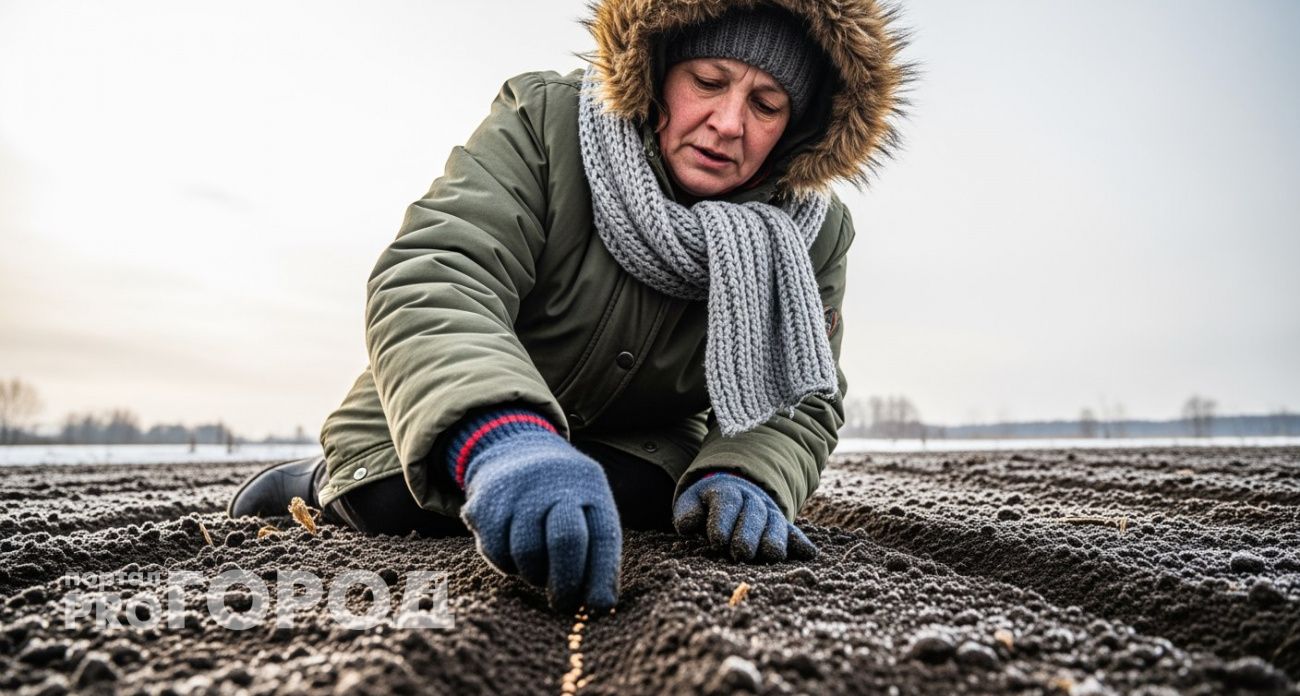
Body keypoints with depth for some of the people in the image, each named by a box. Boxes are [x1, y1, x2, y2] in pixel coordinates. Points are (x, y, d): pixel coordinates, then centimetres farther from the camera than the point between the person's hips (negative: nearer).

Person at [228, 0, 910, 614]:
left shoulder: (813, 234, -15)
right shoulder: (542, 124, -25)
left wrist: (744, 475, -38)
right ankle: (330, 480, 12)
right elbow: (432, 279, -37)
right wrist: (502, 440, -57)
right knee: (395, 501, -27)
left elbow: (799, 400, -14)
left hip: (638, 440, 4)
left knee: (651, 490, -27)